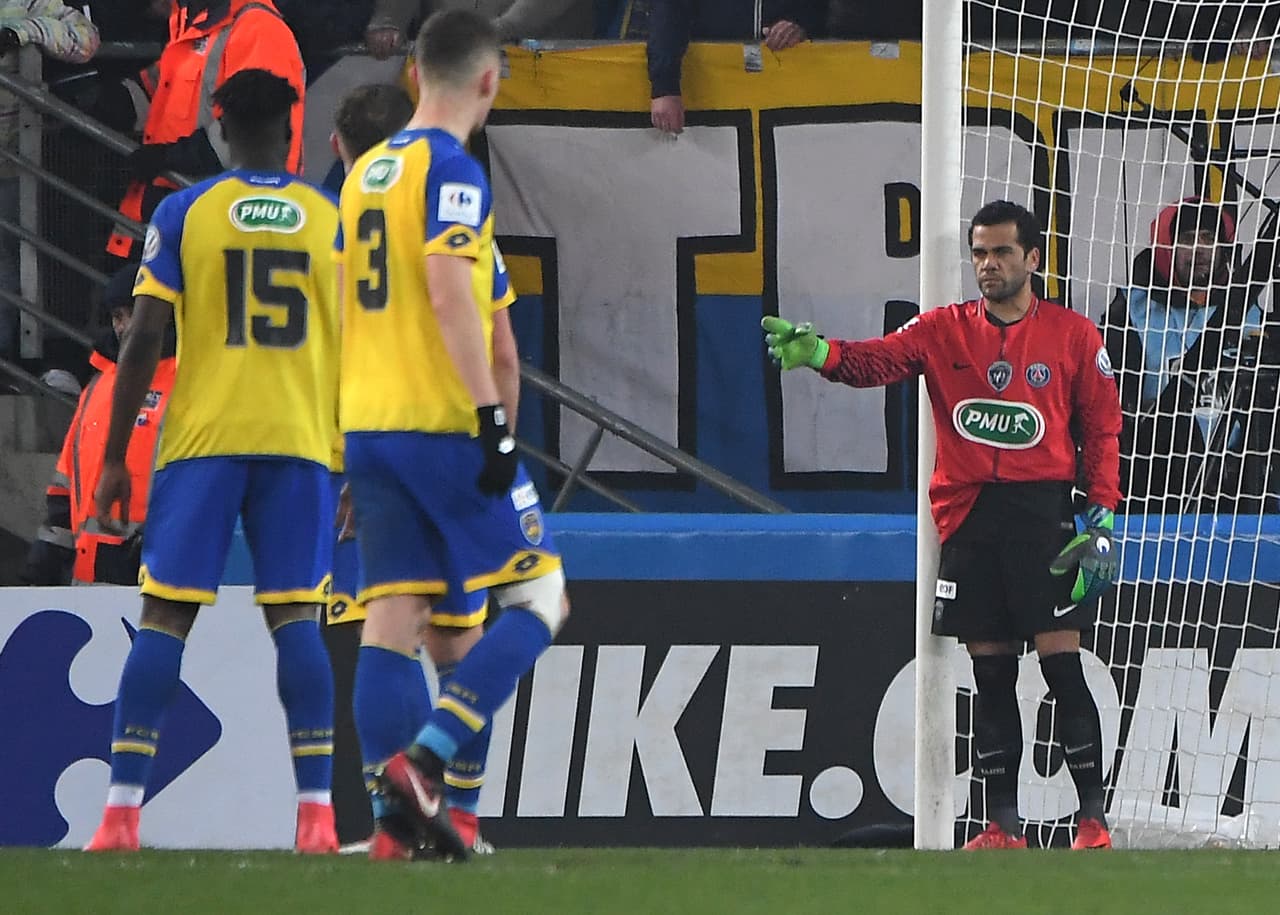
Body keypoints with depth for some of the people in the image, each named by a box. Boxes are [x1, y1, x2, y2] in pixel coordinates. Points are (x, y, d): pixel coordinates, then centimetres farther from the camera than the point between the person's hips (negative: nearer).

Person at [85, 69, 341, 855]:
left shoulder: (183, 215, 1)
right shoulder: (335, 221, 6)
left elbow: (144, 339, -3)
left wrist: (115, 458, 2)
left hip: (201, 443, -1)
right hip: (300, 445, 1)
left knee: (164, 619, 1)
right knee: (296, 621, 1)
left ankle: (123, 809, -5)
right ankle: (317, 813, -8)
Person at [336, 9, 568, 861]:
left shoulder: (366, 173, 16)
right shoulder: (453, 170, -9)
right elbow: (449, 290, -21)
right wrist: (496, 416, -22)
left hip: (367, 428, 8)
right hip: (446, 425, -8)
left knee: (393, 618, 4)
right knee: (539, 599, 1)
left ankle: (394, 814, -3)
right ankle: (422, 759, -14)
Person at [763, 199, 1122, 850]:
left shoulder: (1073, 335, 5)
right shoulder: (944, 331, 9)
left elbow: (1102, 429, 6)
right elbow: (880, 360, -7)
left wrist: (1102, 518, -4)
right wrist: (821, 353, -29)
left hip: (1043, 512, -2)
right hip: (968, 518, 3)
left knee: (1062, 667, -8)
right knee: (990, 677, 6)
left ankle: (1093, 819, -3)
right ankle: (1003, 827, 10)